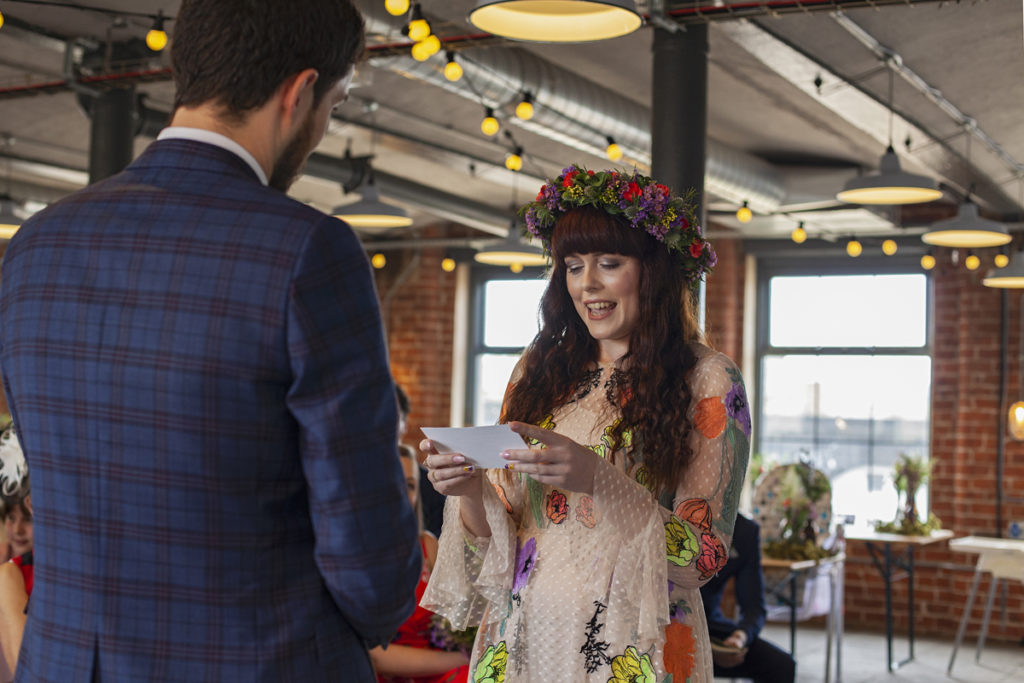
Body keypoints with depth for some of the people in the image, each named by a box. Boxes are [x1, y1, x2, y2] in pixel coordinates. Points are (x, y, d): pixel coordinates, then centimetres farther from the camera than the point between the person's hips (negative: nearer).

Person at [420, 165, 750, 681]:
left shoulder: (708, 381, -6)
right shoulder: (539, 372, 5)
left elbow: (706, 555, -11)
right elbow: (497, 536, 6)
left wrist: (597, 480, -24)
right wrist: (471, 491, -15)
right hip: (520, 637, 3)